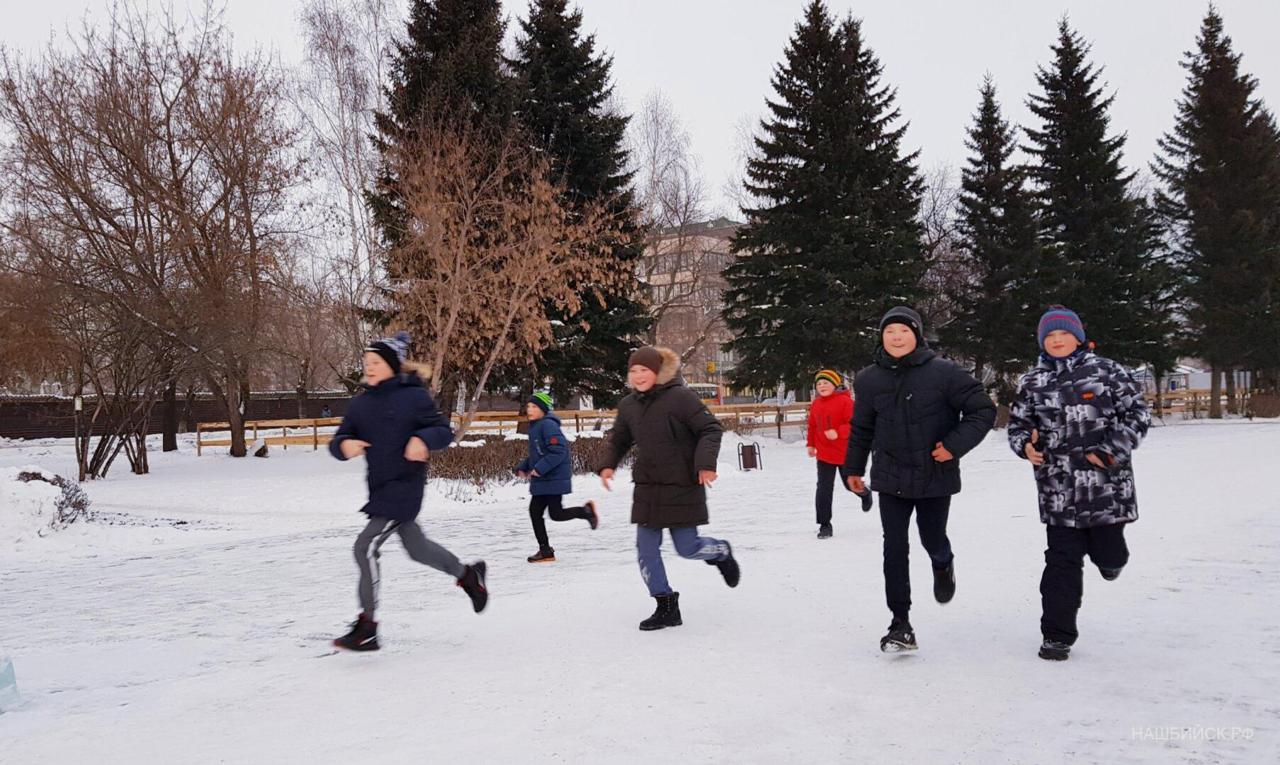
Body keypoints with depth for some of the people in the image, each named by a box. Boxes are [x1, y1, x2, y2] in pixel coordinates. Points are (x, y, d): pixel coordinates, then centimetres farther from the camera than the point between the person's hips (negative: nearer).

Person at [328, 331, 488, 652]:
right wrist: (344, 445, -18)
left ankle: (366, 628, -3)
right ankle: (468, 574, 44)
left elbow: (444, 430, -9)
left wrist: (423, 439, -29)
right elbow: (338, 440, 6)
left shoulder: (413, 396, -10)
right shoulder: (361, 403, 8)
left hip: (404, 486, -7)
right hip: (380, 488, 7)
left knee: (366, 547, -13)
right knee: (417, 548, 20)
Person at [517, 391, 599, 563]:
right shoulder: (534, 427, 13)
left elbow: (558, 451, -24)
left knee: (556, 514, -6)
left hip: (554, 479, -9)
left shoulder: (548, 425, -17)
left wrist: (540, 468, -27)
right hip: (540, 481, 9)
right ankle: (545, 550, 15)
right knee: (534, 511, 7)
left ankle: (587, 511, 17)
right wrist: (523, 467, 10)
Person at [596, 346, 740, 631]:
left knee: (687, 548, 1)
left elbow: (711, 429, -11)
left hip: (682, 487, -6)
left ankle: (722, 552, 35)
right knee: (646, 549, 1)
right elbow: (618, 439, 20)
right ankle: (666, 607, 15)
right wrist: (607, 464, 4)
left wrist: (706, 463, -23)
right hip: (647, 487, 6)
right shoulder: (628, 405, 5)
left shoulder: (681, 397, -13)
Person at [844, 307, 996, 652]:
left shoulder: (943, 373, -12)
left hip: (936, 477, -2)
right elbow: (862, 428, 13)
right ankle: (901, 625, 6)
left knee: (933, 541, 10)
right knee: (895, 548, -3)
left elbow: (984, 409, -7)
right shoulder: (869, 380, -1)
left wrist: (956, 444, -18)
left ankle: (943, 566, 50)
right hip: (891, 478, 2)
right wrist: (854, 468, 19)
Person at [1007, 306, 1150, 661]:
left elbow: (1137, 412, -2)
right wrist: (1026, 445, -10)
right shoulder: (1032, 382, 7)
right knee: (1063, 561, 1)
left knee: (1108, 556, 6)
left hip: (1107, 486, -1)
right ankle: (1057, 635, 11)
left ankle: (1106, 550, 45)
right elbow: (1018, 424, 12)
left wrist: (1111, 450, -12)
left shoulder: (1105, 371, -2)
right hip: (1058, 490, 1)